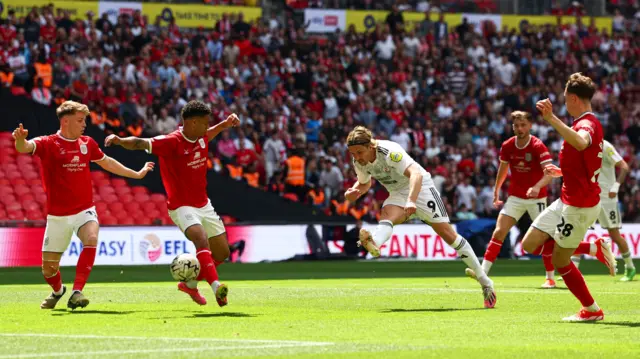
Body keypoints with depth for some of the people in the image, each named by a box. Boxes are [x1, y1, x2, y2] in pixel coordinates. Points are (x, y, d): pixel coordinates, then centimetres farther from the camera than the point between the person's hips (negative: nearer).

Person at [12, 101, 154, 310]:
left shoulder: (87, 143, 6)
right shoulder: (48, 144, -9)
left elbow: (107, 162, 23)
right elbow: (25, 147, -28)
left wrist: (136, 174, 32)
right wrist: (20, 140, -53)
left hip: (84, 210, 2)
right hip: (58, 216, -2)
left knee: (91, 239, -30)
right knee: (48, 268, 5)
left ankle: (76, 293, -28)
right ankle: (58, 291, 40)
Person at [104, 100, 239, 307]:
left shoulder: (201, 138, 2)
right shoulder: (171, 142, -20)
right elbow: (140, 143, -30)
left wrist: (226, 123, 10)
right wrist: (120, 141, -49)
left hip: (203, 205, 8)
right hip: (182, 207, -8)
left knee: (222, 253, 11)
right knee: (201, 239, -32)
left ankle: (190, 284, 29)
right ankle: (216, 287, -44)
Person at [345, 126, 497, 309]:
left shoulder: (389, 152, -30)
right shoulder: (359, 162, -7)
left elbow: (416, 174, -42)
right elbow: (364, 183, 15)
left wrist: (411, 201, -58)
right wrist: (354, 192, -9)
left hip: (419, 187, -6)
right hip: (398, 194, 6)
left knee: (447, 233, -10)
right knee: (386, 215, -30)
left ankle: (484, 281, 1)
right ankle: (374, 244, -65)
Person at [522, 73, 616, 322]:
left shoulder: (587, 124, -20)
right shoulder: (585, 124, 13)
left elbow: (581, 143, -48)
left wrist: (551, 119, -52)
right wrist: (562, 172, 22)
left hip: (579, 206, -10)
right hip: (567, 200, 10)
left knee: (560, 260, 2)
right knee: (530, 244, 9)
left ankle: (592, 310, 14)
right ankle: (596, 248, 12)